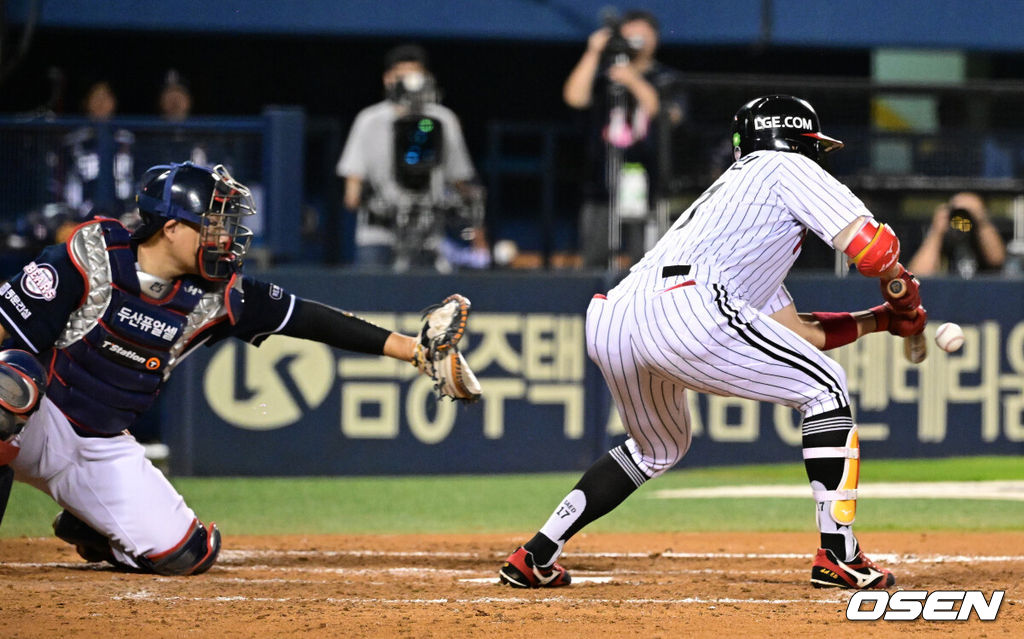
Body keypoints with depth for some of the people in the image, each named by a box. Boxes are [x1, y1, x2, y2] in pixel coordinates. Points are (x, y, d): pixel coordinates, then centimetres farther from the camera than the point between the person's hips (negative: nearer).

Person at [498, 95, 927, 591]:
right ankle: (838, 557, 2)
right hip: (685, 309, -8)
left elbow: (795, 331, 41)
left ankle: (534, 559, 26)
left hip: (608, 323, 8)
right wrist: (902, 289, 26)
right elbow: (872, 246, 5)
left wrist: (882, 320, 42)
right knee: (824, 388, 10)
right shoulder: (787, 169, 19)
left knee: (658, 449, 34)